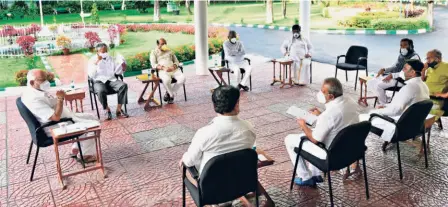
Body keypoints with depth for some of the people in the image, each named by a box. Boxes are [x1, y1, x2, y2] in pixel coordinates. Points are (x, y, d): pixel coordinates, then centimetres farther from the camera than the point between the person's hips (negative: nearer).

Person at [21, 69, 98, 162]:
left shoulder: (38, 90, 4)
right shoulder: (33, 98, -28)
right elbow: (56, 117, -32)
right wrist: (60, 99, -24)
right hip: (58, 127, -11)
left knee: (92, 118, 15)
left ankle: (77, 148, 19)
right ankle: (86, 155, 7)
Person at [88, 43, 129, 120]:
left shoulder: (110, 58, 16)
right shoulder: (92, 60, 4)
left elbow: (117, 71, 12)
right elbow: (91, 75, -8)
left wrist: (121, 65, -8)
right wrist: (96, 63, -16)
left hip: (111, 80, 4)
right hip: (99, 81, -3)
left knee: (123, 85, -27)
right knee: (101, 91, -39)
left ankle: (119, 109, -20)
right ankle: (107, 110, -14)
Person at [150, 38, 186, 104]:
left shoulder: (170, 51, 26)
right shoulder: (154, 52, 15)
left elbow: (176, 61, 21)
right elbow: (153, 64, 1)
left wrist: (173, 67, -4)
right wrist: (163, 68, -17)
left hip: (174, 69, 4)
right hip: (162, 70, -4)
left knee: (182, 78, -27)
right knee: (166, 80, -39)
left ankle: (169, 93, -10)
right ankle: (172, 95, -10)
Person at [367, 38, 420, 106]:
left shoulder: (414, 57, -13)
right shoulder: (401, 55, 14)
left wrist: (392, 75, -25)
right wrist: (384, 69, 4)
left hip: (403, 80, -9)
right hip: (394, 76, 9)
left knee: (378, 85, -27)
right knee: (370, 83, 0)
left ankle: (384, 104, -8)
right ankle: (382, 99, 12)